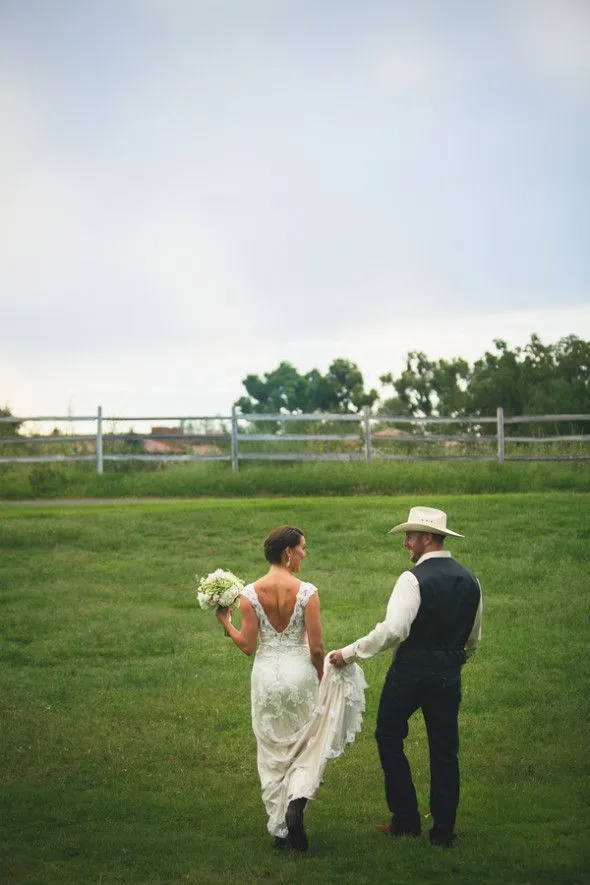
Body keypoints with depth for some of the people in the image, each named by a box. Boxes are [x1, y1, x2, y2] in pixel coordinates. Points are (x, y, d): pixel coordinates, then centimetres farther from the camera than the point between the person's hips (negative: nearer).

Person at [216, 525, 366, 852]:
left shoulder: (250, 593, -7)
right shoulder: (306, 592, -13)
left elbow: (248, 646, -7)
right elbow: (316, 647, -12)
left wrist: (226, 622, 10)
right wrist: (320, 677, 7)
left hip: (266, 677, 2)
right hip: (300, 674, -2)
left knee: (272, 755, 15)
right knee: (305, 748, 16)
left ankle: (280, 829, 20)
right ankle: (296, 803, -9)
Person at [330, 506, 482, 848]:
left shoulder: (414, 579, -16)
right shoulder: (469, 580, 5)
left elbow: (393, 630, -25)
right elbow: (475, 638, 15)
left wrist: (349, 653, -18)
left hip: (410, 671, -5)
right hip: (449, 675, 6)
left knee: (390, 739, 12)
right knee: (445, 750, 10)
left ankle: (406, 820, 14)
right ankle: (443, 830, 14)